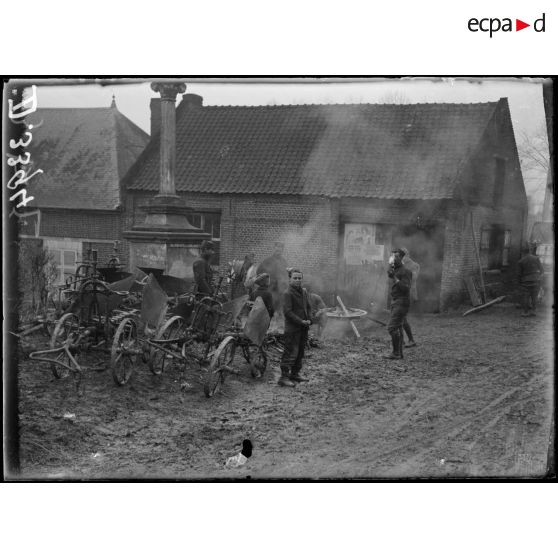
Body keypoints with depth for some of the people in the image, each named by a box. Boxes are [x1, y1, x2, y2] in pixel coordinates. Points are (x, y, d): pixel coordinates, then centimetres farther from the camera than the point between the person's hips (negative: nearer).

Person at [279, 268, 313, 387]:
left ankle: (295, 374, 26)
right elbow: (287, 312, -17)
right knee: (291, 353, -8)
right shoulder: (287, 294, -13)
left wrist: (309, 320, 0)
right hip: (292, 329, -8)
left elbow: (308, 307, 18)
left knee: (300, 352, 15)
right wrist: (301, 321, -18)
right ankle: (284, 377, -5)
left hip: (303, 328, 8)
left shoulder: (304, 292, 12)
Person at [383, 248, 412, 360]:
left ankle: (396, 353, -9)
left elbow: (406, 288, -21)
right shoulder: (395, 270, 13)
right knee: (398, 328, 9)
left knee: (392, 327, -13)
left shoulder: (405, 272, -13)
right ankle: (399, 353, 12)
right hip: (395, 302, 9)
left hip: (401, 303, -9)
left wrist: (394, 278, -24)